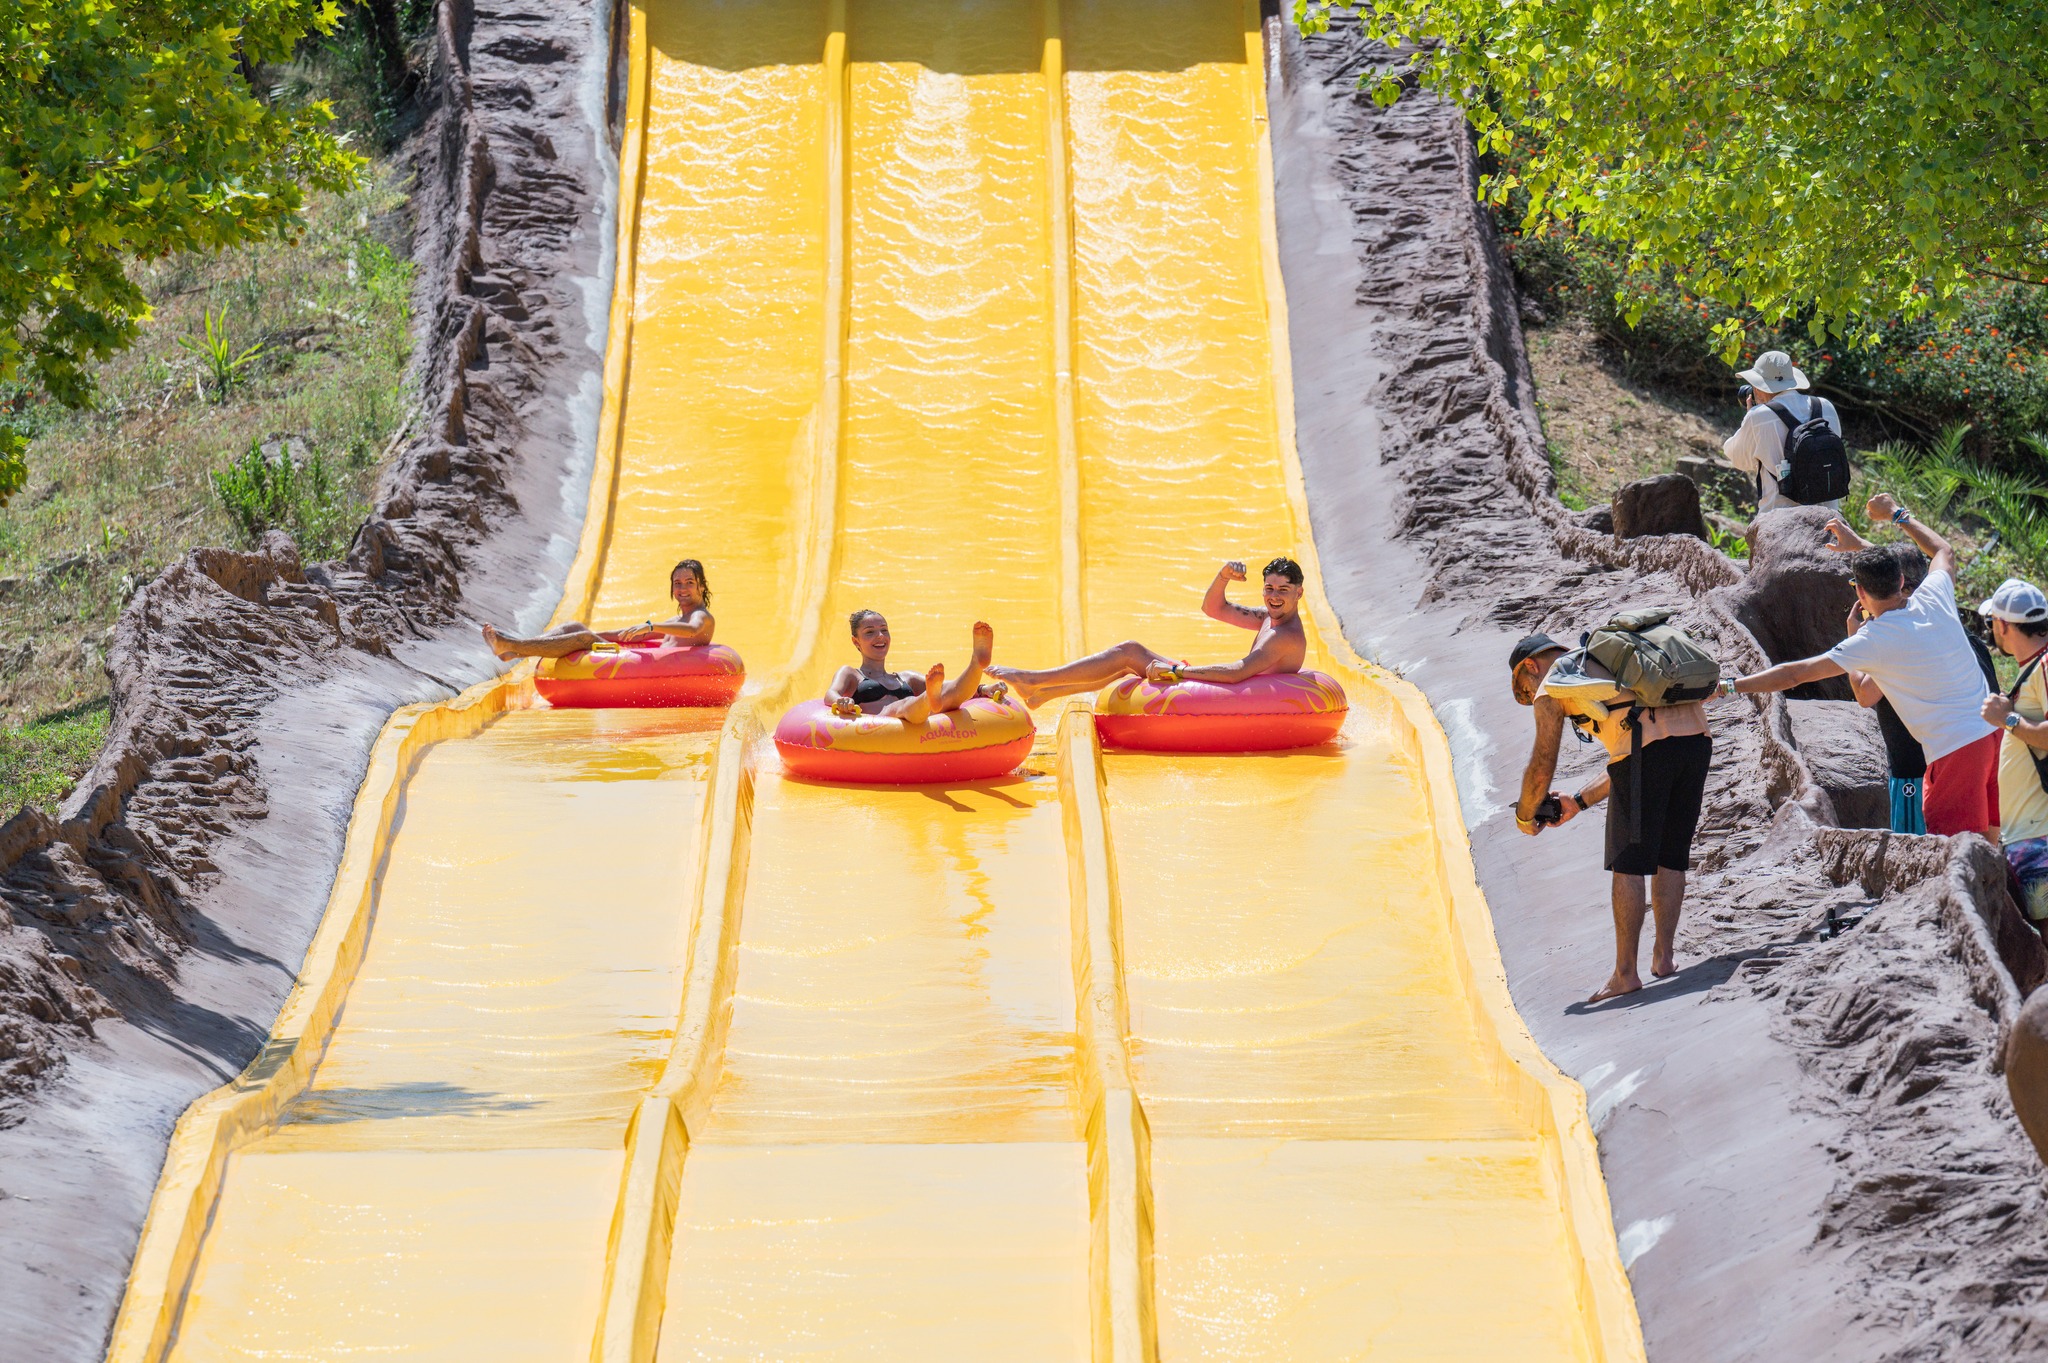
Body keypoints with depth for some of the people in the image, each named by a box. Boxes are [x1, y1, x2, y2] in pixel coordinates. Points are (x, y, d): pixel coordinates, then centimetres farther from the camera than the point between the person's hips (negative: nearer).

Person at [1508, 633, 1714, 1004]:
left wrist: (1525, 816, 29)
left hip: (1647, 745, -7)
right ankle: (1664, 956, 21)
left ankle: (1626, 973, 1)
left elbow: (1542, 766, 12)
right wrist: (1578, 802, 39)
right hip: (1697, 737, 7)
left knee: (1629, 864, 0)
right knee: (1670, 858, 18)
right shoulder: (1605, 662, 35)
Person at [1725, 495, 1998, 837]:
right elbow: (1944, 551, 28)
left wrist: (1727, 685, -3)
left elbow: (1795, 674, -11)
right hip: (1993, 732, 7)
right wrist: (1897, 515, 37)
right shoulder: (1934, 598, 3)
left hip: (1953, 748, -7)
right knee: (1986, 842, 13)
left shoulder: (1872, 642, -12)